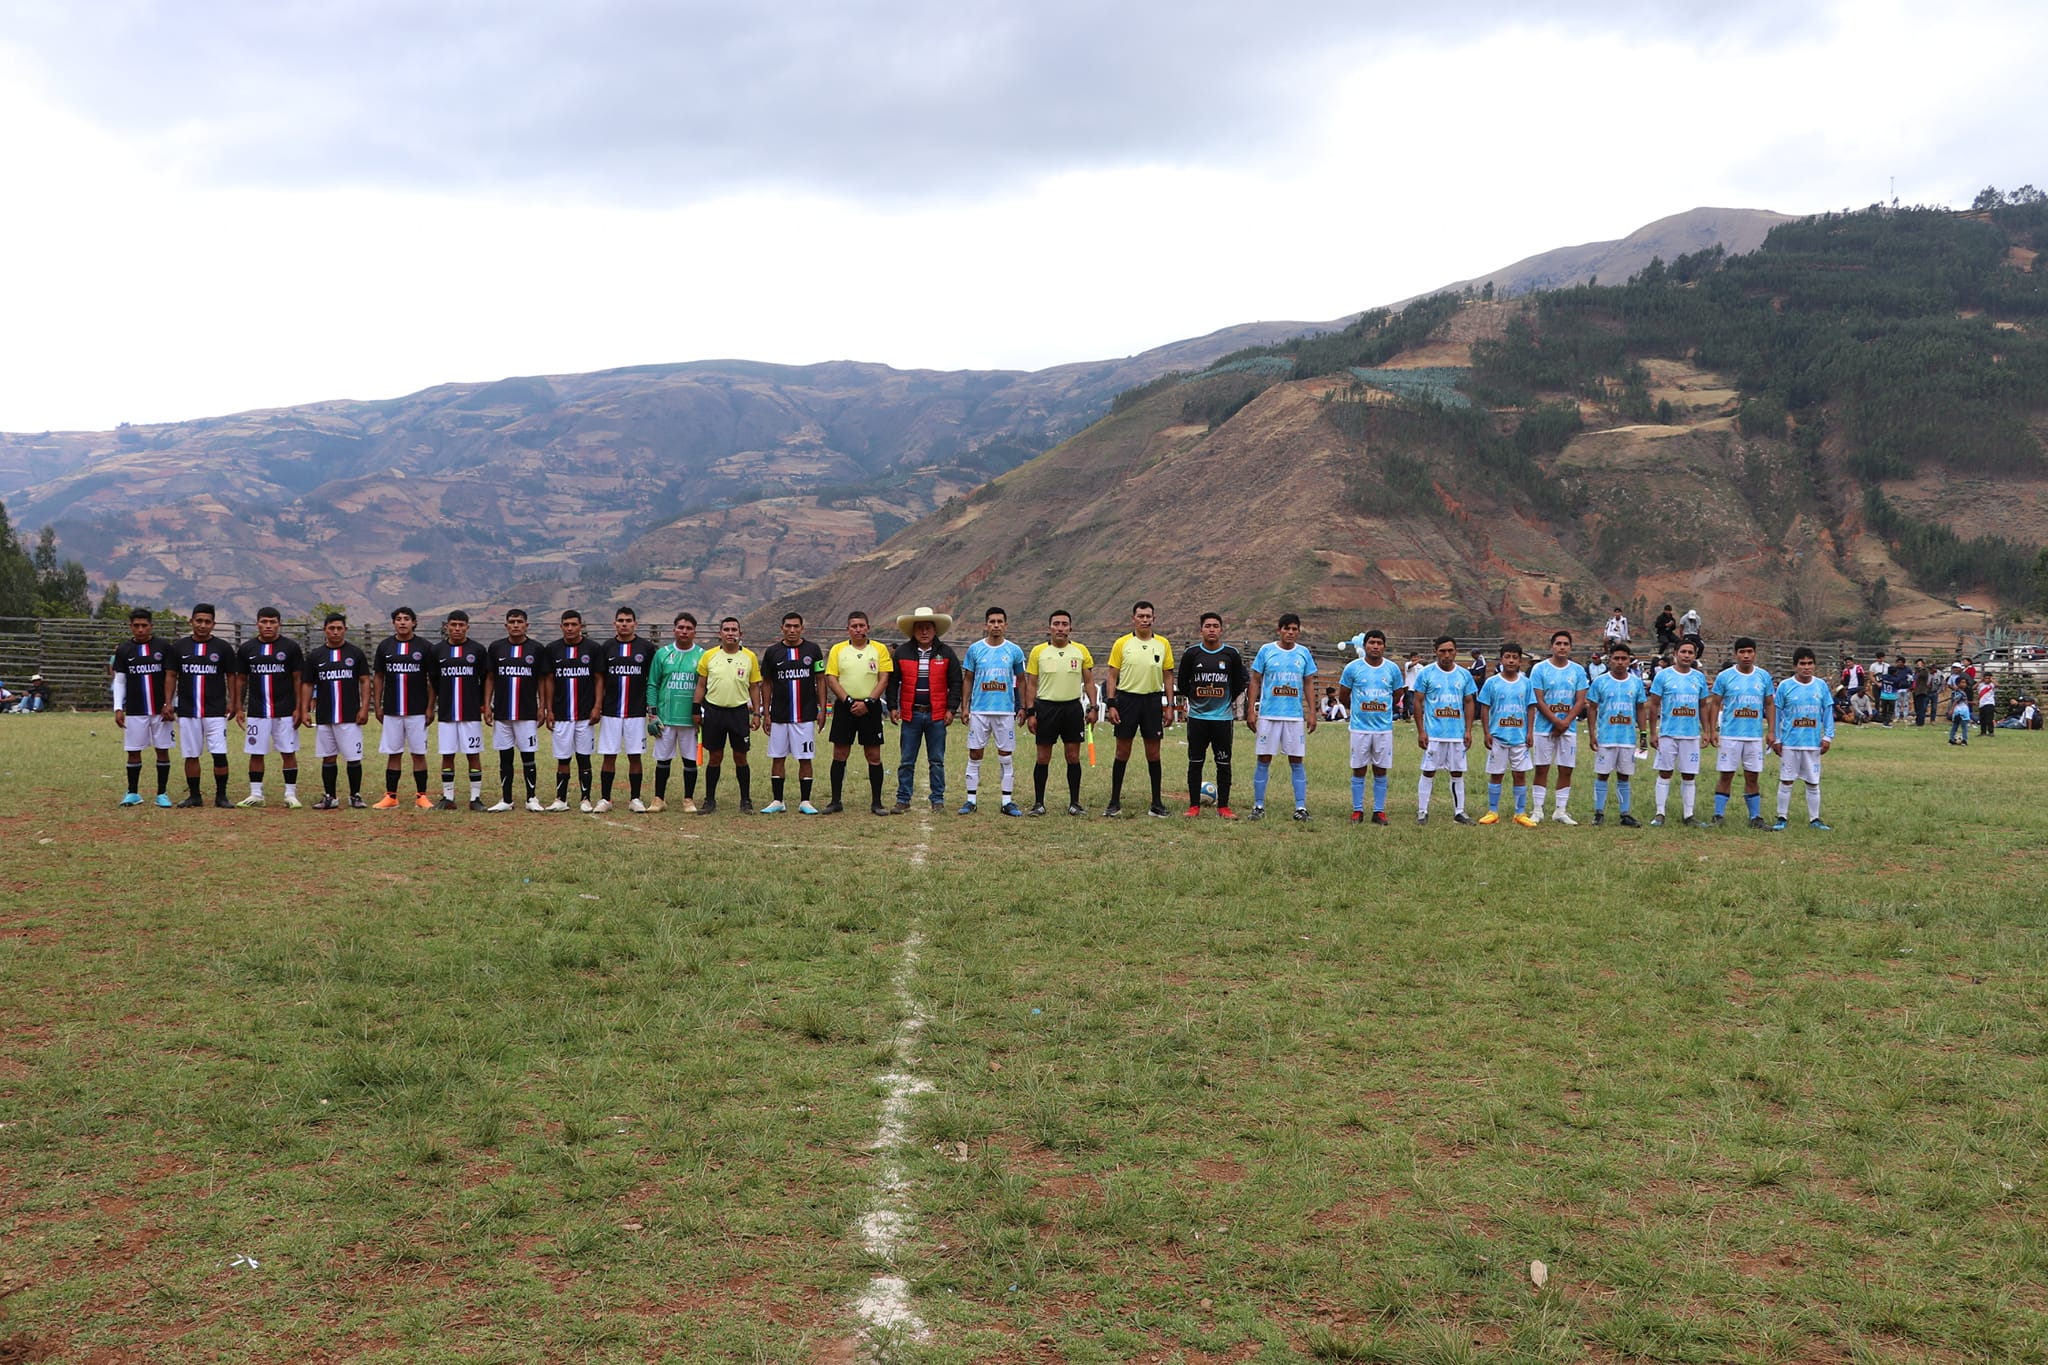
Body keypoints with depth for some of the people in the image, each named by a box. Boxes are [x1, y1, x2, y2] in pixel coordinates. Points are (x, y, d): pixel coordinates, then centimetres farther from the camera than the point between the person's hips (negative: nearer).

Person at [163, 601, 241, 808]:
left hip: (215, 711, -2)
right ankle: (194, 796, 14)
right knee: (191, 755, 5)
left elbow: (231, 676, 6)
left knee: (219, 754, -8)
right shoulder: (179, 647, 8)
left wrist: (232, 702, -3)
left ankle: (221, 796, 1)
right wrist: (168, 702, 2)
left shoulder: (222, 648, 3)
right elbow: (172, 676, 12)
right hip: (187, 710, 2)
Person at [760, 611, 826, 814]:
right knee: (777, 758, 5)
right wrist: (766, 713, 6)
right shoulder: (772, 652, 5)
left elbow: (820, 680, 7)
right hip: (779, 715, 1)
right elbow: (767, 684, 10)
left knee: (805, 758, 1)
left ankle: (805, 802, 7)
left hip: (805, 715, -1)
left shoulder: (812, 650, 3)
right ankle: (777, 801, 12)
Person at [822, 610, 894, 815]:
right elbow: (831, 679, 0)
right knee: (839, 755, 3)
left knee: (874, 756, 1)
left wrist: (867, 702, -12)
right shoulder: (837, 650, 6)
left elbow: (884, 679, -1)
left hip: (871, 708, -1)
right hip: (844, 707, 1)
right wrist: (849, 701, -11)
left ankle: (876, 802, 6)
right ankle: (835, 801, 10)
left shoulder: (879, 649, 4)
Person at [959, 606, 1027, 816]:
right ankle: (971, 799, 9)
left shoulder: (1014, 651, 3)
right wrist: (965, 707, 2)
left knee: (1006, 756, 3)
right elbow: (968, 680, 8)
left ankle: (1007, 801, 8)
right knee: (975, 755, 2)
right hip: (979, 710, 0)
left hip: (1006, 711, 0)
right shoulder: (975, 649, 3)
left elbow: (1020, 681, 11)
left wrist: (1022, 707, 6)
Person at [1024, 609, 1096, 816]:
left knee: (1073, 757, 3)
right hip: (1046, 707, -1)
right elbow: (1031, 684, 3)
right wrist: (1030, 712, -3)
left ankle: (1074, 803, 11)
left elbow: (1088, 681, 10)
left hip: (1073, 707, 1)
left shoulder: (1081, 650, 5)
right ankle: (1038, 802, 10)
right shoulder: (1038, 651, 1)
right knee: (1043, 758, 2)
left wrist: (1092, 707, 1)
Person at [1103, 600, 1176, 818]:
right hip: (1127, 699, -1)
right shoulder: (1122, 643, -1)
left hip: (1153, 700, 2)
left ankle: (1157, 802, 12)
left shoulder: (1162, 644, 5)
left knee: (1153, 753, 5)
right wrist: (1111, 704, -7)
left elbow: (1168, 676, 10)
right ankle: (1115, 802, 8)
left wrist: (1169, 705, 4)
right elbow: (1112, 675, 0)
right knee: (1122, 752, 2)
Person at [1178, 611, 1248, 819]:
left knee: (1224, 764, 2)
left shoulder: (1231, 654, 1)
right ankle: (1194, 806, 10)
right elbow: (1182, 683, 11)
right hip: (1197, 718, 0)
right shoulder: (1191, 654, 0)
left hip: (1223, 718, 0)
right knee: (1195, 763, 3)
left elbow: (1240, 682, 12)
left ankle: (1223, 806, 8)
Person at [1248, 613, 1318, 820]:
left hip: (1295, 715, 2)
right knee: (1264, 760, 1)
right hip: (1268, 715, -1)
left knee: (1297, 761, 3)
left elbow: (1308, 683, 12)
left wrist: (1312, 712, 6)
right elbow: (1256, 681, 4)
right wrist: (1251, 710, -2)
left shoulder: (1304, 653, 6)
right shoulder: (1266, 650, 1)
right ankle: (1258, 806, 8)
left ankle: (1301, 807, 7)